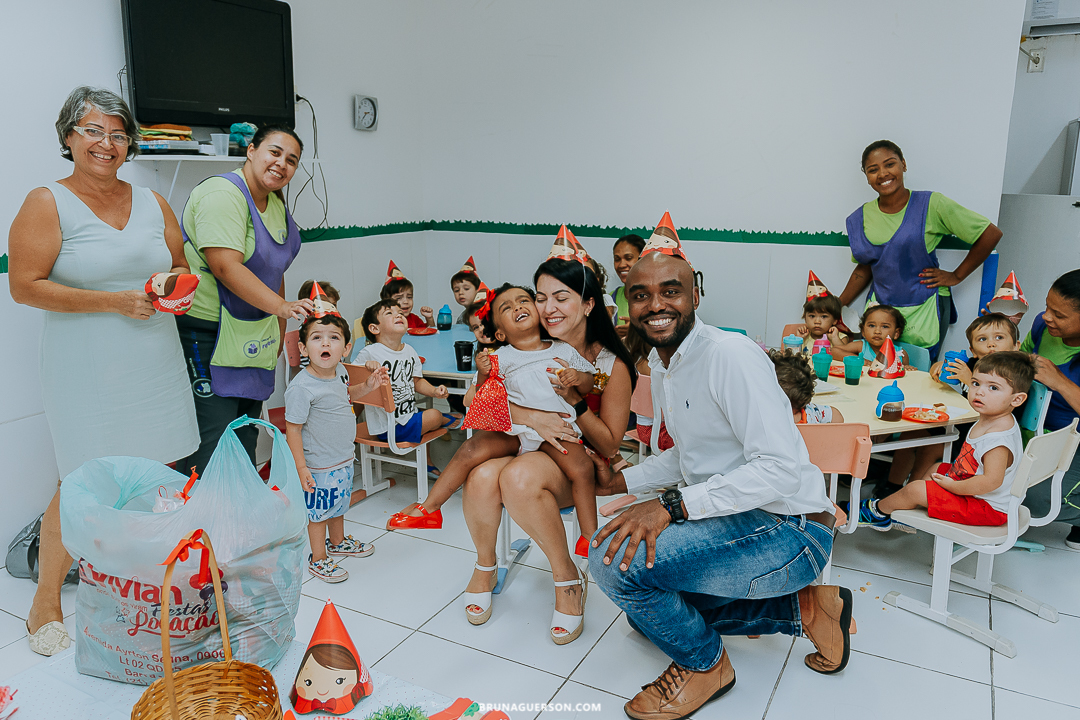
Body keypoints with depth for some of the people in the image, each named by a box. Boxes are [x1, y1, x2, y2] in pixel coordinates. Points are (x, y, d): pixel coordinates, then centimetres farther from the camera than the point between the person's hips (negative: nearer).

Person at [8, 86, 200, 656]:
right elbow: (25, 286, -8)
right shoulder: (47, 203, -2)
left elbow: (182, 267, 21)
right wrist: (115, 300, -16)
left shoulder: (152, 203, 13)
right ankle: (45, 605, 18)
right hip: (87, 370, -4)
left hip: (154, 367, 5)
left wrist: (173, 284, -3)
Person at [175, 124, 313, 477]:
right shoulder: (223, 193, -16)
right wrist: (281, 306, -34)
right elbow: (226, 267, -27)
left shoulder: (276, 203, 12)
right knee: (212, 442, -9)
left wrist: (280, 331, 19)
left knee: (246, 436, 13)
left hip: (253, 337, 9)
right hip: (206, 333, -9)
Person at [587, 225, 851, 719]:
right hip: (732, 524, 10)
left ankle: (703, 664, 5)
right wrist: (619, 482, 11)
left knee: (616, 560, -25)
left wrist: (674, 505, -32)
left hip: (789, 530, -10)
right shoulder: (662, 368, 10)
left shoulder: (730, 355, -20)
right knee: (647, 607, 21)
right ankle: (801, 608, 17)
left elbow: (782, 468, -28)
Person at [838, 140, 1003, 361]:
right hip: (879, 308, 3)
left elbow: (991, 234, -2)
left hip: (923, 312, -3)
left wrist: (956, 276, -2)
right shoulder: (859, 219, 3)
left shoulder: (931, 205, -8)